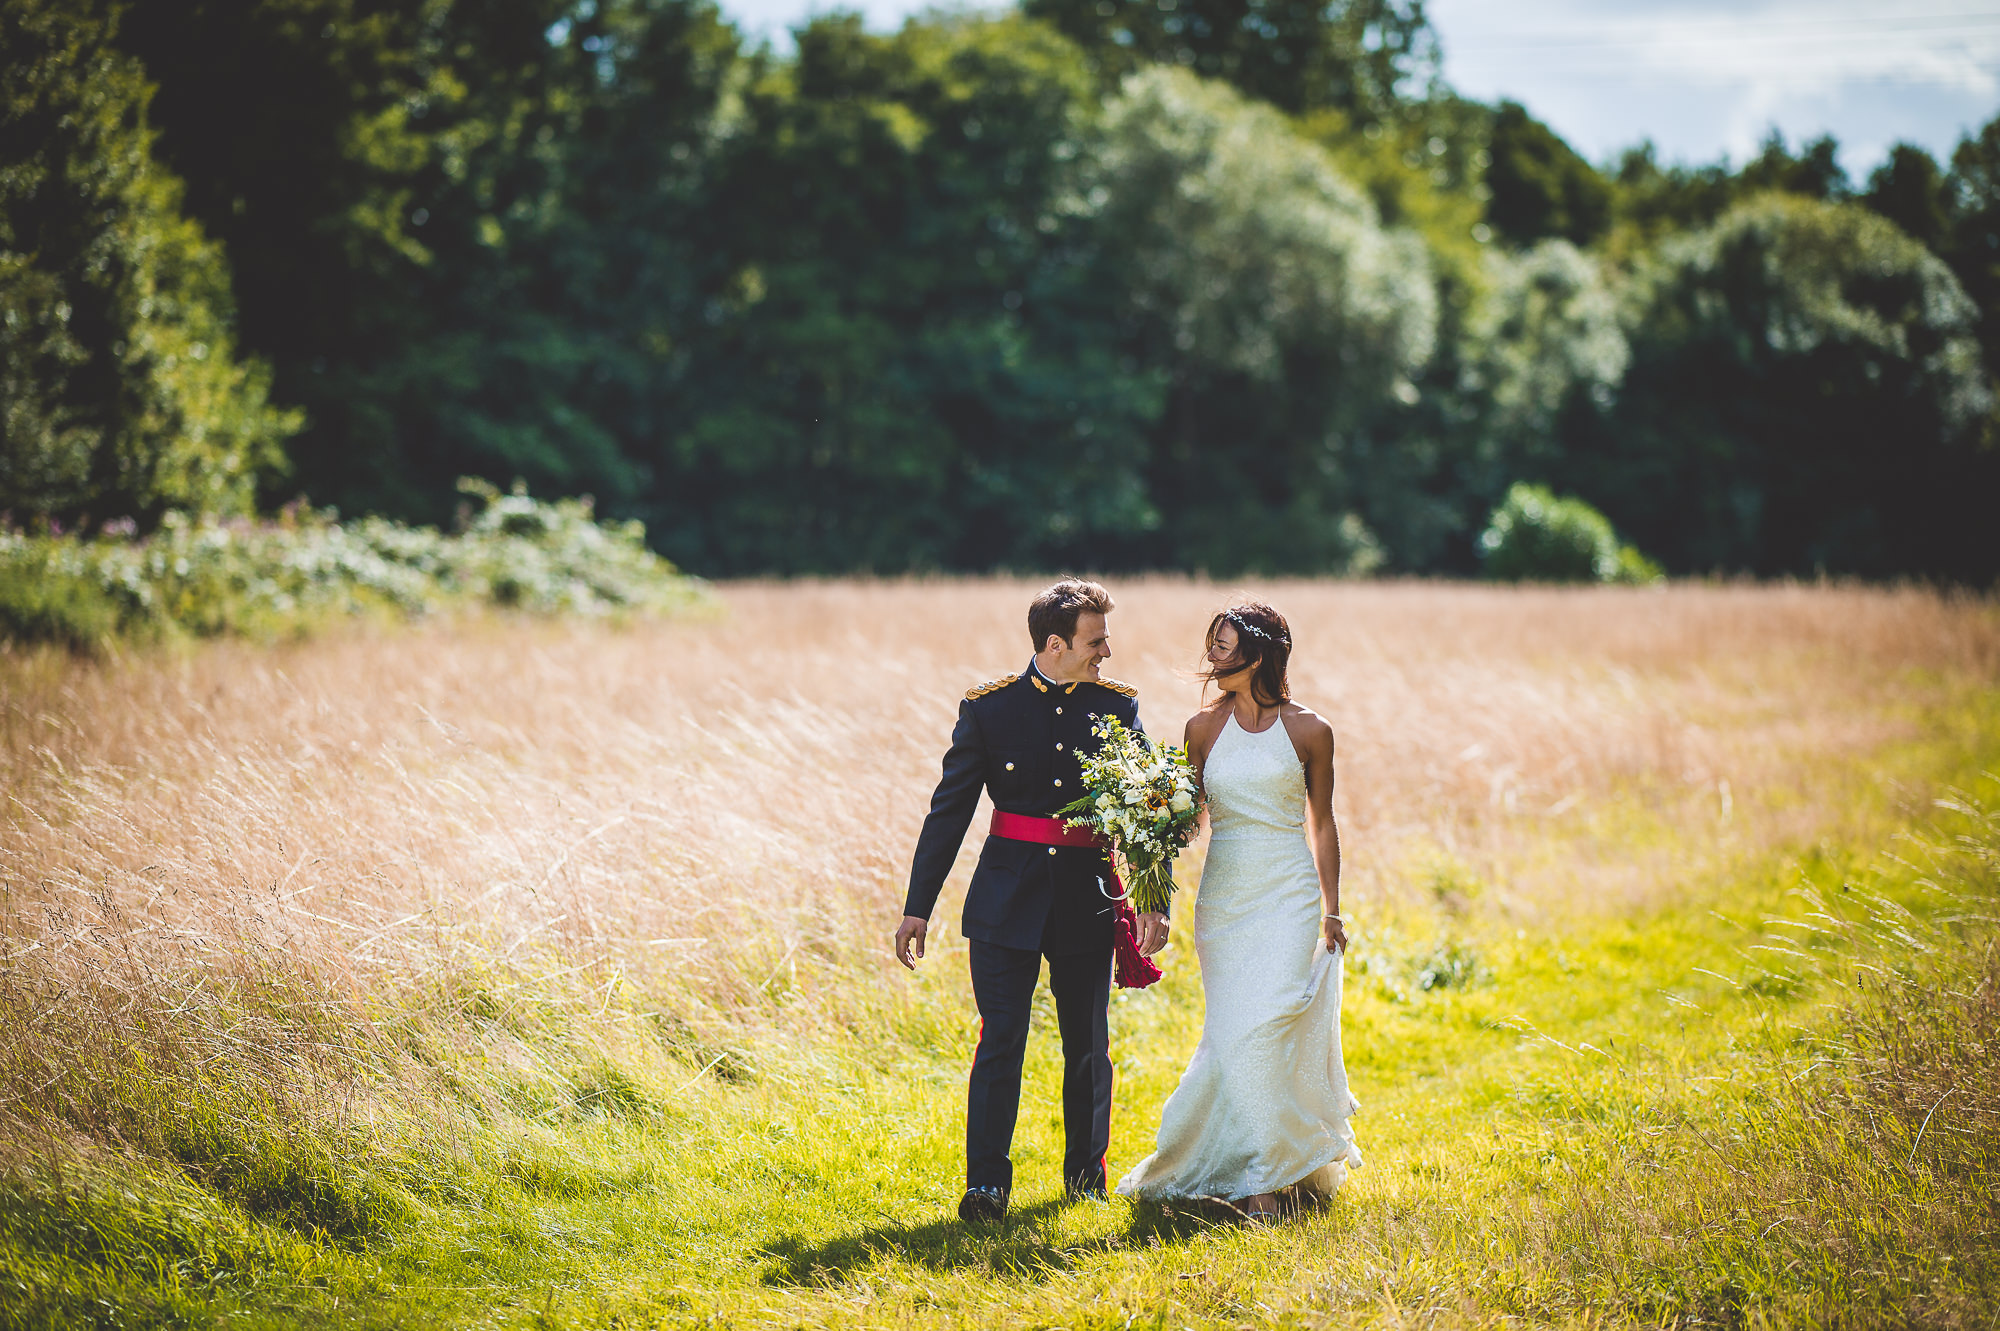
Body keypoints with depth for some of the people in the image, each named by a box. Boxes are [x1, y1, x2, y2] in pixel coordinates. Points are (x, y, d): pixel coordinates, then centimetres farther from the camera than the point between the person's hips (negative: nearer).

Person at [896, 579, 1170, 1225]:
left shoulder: (1118, 705, 1)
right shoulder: (989, 707, -4)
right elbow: (948, 809, 0)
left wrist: (1153, 901, -9)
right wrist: (917, 907, -2)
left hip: (1088, 899, 2)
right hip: (1007, 900, -2)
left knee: (1088, 1045, 12)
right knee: (1001, 1041, -7)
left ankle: (1086, 1174, 28)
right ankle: (986, 1185, -2)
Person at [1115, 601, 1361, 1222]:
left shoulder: (1309, 731, 0)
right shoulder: (1204, 727, 6)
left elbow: (1321, 821, 8)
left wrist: (1330, 911, 8)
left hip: (1289, 894, -2)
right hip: (1224, 892, 3)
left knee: (1263, 1030, -13)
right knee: (1238, 1035, -2)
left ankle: (1255, 1175, -4)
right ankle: (1260, 1175, 9)